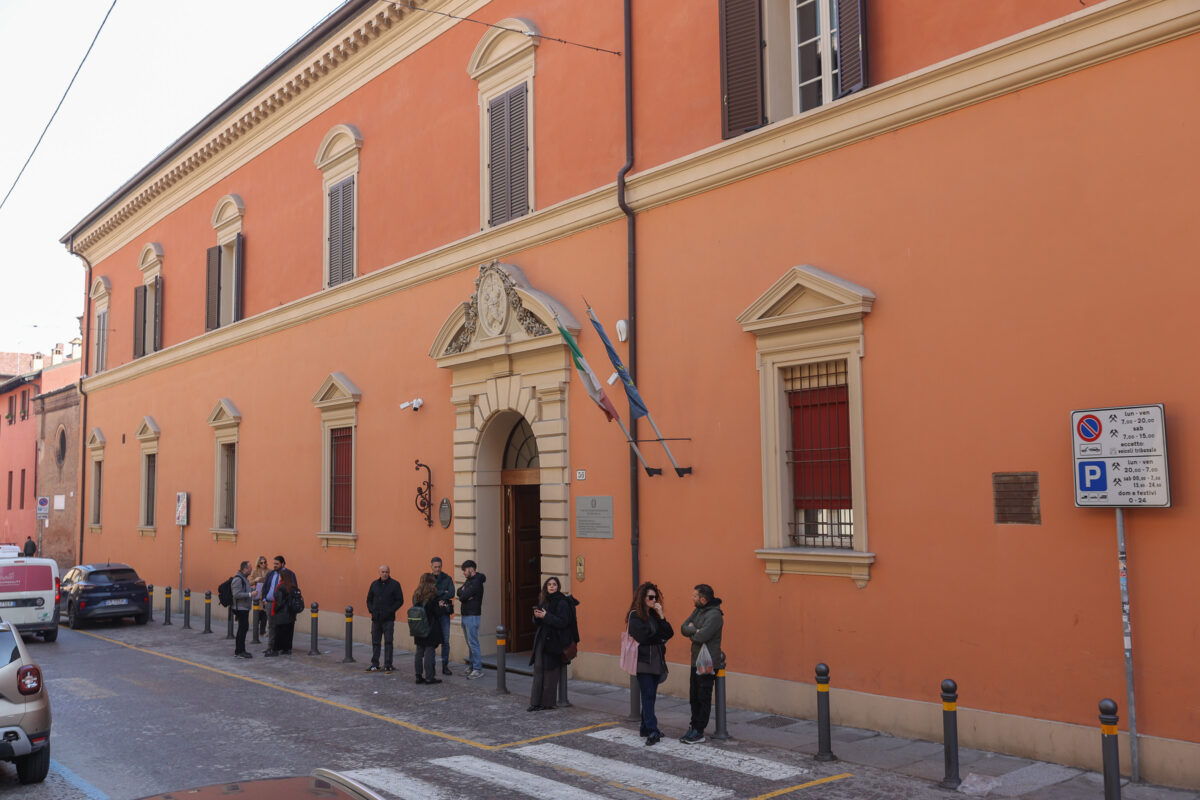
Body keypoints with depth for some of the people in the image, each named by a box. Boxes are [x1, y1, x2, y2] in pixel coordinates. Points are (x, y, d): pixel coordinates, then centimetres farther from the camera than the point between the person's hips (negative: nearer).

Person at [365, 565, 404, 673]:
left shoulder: (395, 584, -2)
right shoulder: (374, 584, 10)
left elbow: (400, 601, -4)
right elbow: (369, 599, 17)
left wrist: (390, 611, -13)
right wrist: (371, 610, 1)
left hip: (388, 619, -4)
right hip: (376, 619, 4)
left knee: (388, 642, -3)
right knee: (375, 642, 8)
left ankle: (388, 666, 2)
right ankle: (375, 665, 16)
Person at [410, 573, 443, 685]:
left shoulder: (416, 595, 6)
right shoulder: (432, 596, -14)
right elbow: (436, 613, -14)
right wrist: (440, 606, 7)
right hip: (430, 628, -6)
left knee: (419, 652, 12)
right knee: (429, 652, -1)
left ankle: (419, 676, 16)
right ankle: (429, 677, 2)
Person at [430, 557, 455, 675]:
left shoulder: (447, 579, 6)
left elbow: (451, 594, -8)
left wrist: (436, 595, -12)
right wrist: (443, 593, -12)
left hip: (444, 613, 0)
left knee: (445, 641, -1)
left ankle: (445, 666, 7)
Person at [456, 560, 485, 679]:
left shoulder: (476, 582, -15)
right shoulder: (469, 580, 17)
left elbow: (463, 596, -19)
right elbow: (459, 591, 9)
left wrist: (461, 597, 3)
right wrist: (464, 595, -11)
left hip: (472, 616, -10)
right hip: (465, 615, 10)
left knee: (473, 642, -10)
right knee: (469, 642, 13)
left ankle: (478, 669, -10)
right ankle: (471, 666, 20)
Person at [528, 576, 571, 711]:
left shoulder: (562, 603, -9)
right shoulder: (544, 601, 13)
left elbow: (563, 622, -18)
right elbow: (537, 622, 16)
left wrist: (546, 616, -19)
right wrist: (537, 616, -6)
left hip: (553, 642, -7)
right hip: (541, 640, 7)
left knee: (550, 673, -2)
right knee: (538, 670, 5)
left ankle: (548, 702, 7)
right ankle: (536, 702, 9)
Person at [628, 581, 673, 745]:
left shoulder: (654, 614, 13)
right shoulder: (635, 615, -7)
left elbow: (669, 633, 5)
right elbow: (643, 637, -17)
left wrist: (661, 616, -7)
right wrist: (660, 638, -2)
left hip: (656, 660, 6)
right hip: (643, 661, -6)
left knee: (650, 695, 9)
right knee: (648, 695, -9)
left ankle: (646, 728, 17)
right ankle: (652, 731, -12)